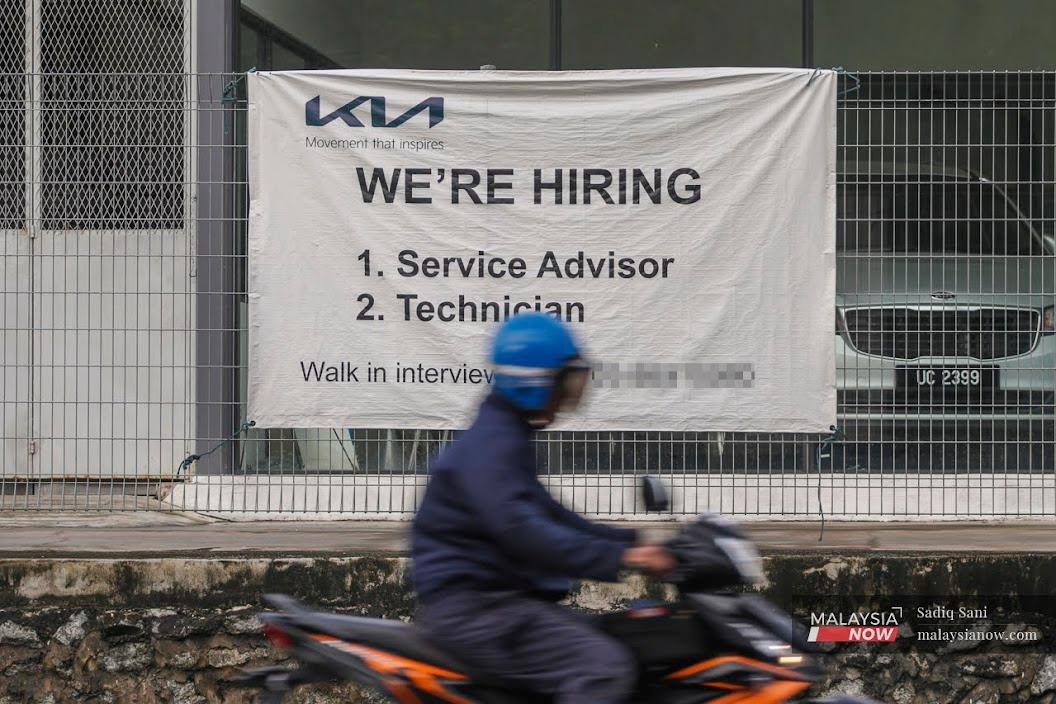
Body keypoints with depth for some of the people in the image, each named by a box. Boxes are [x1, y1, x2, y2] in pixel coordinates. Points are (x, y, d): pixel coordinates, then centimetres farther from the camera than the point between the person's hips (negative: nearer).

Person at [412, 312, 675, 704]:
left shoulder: (509, 439, 20)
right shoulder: (490, 445, -15)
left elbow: (551, 517, 27)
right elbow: (521, 531, -29)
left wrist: (632, 542, 15)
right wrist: (619, 557, -32)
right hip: (471, 608, -11)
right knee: (606, 668, -26)